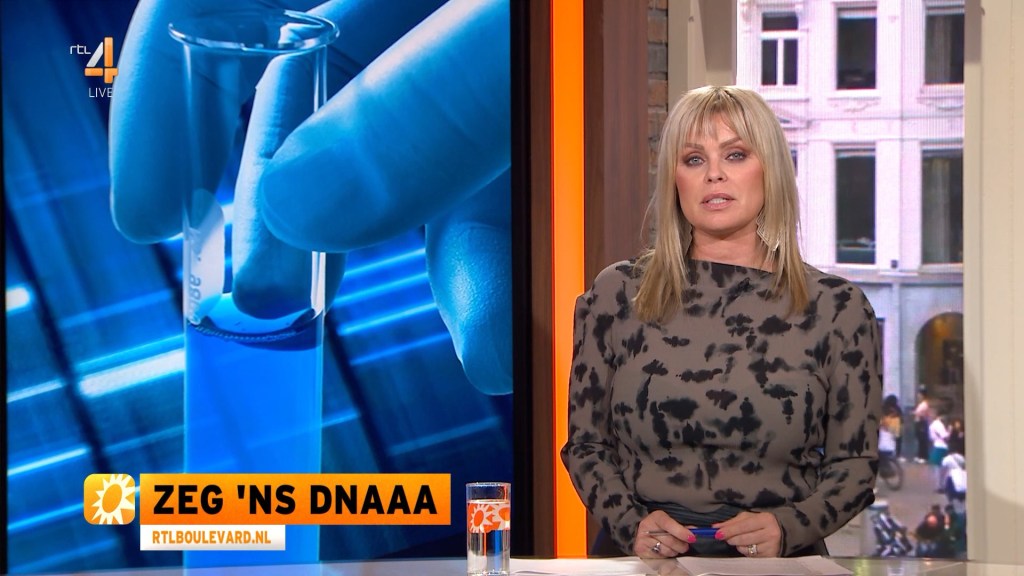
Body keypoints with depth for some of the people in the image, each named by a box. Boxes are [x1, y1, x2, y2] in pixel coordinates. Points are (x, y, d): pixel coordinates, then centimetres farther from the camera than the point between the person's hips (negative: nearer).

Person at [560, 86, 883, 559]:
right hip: (642, 559, 1)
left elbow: (855, 462, 9)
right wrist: (631, 524, -5)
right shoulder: (617, 294, 8)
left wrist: (788, 528, -8)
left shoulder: (835, 307, 6)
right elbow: (585, 444, 12)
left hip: (776, 565, -1)